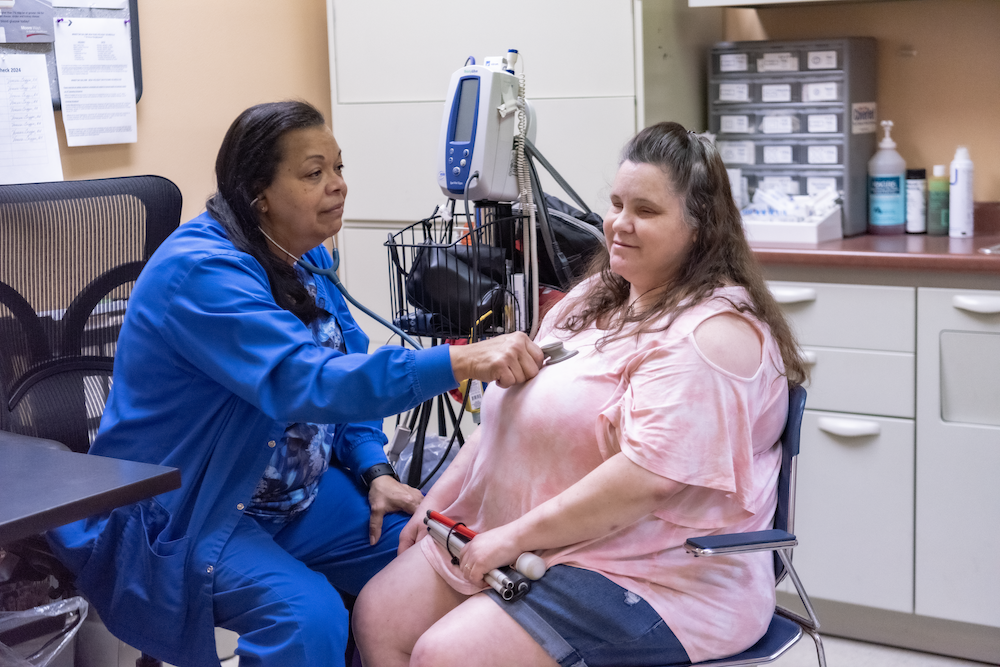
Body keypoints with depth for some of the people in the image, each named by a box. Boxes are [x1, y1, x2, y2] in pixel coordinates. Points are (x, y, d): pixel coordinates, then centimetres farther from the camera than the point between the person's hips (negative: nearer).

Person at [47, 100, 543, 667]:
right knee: (308, 616, -30)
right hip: (181, 514, -8)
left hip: (292, 492, 8)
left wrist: (375, 472, -4)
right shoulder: (203, 270, -25)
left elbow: (347, 369, 13)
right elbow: (306, 382, -37)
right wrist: (465, 361, -44)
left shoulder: (308, 259, 5)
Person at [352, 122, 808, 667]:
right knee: (378, 616, 1)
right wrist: (436, 501, 11)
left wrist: (517, 535, -22)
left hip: (654, 578, -9)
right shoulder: (597, 296, 14)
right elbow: (509, 413, 18)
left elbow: (649, 475, -28)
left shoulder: (712, 333, -18)